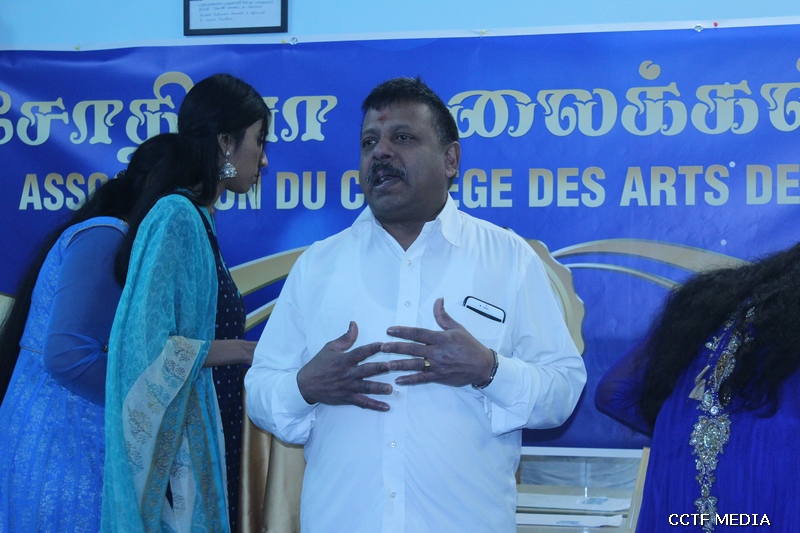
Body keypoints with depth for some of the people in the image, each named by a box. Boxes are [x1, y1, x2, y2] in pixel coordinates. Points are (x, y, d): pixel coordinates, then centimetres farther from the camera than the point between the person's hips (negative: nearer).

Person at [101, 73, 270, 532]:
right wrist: (246, 349, -14)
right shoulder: (175, 217, -14)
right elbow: (147, 348, -20)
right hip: (181, 445, -8)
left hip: (206, 435, 8)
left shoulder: (197, 218, 11)